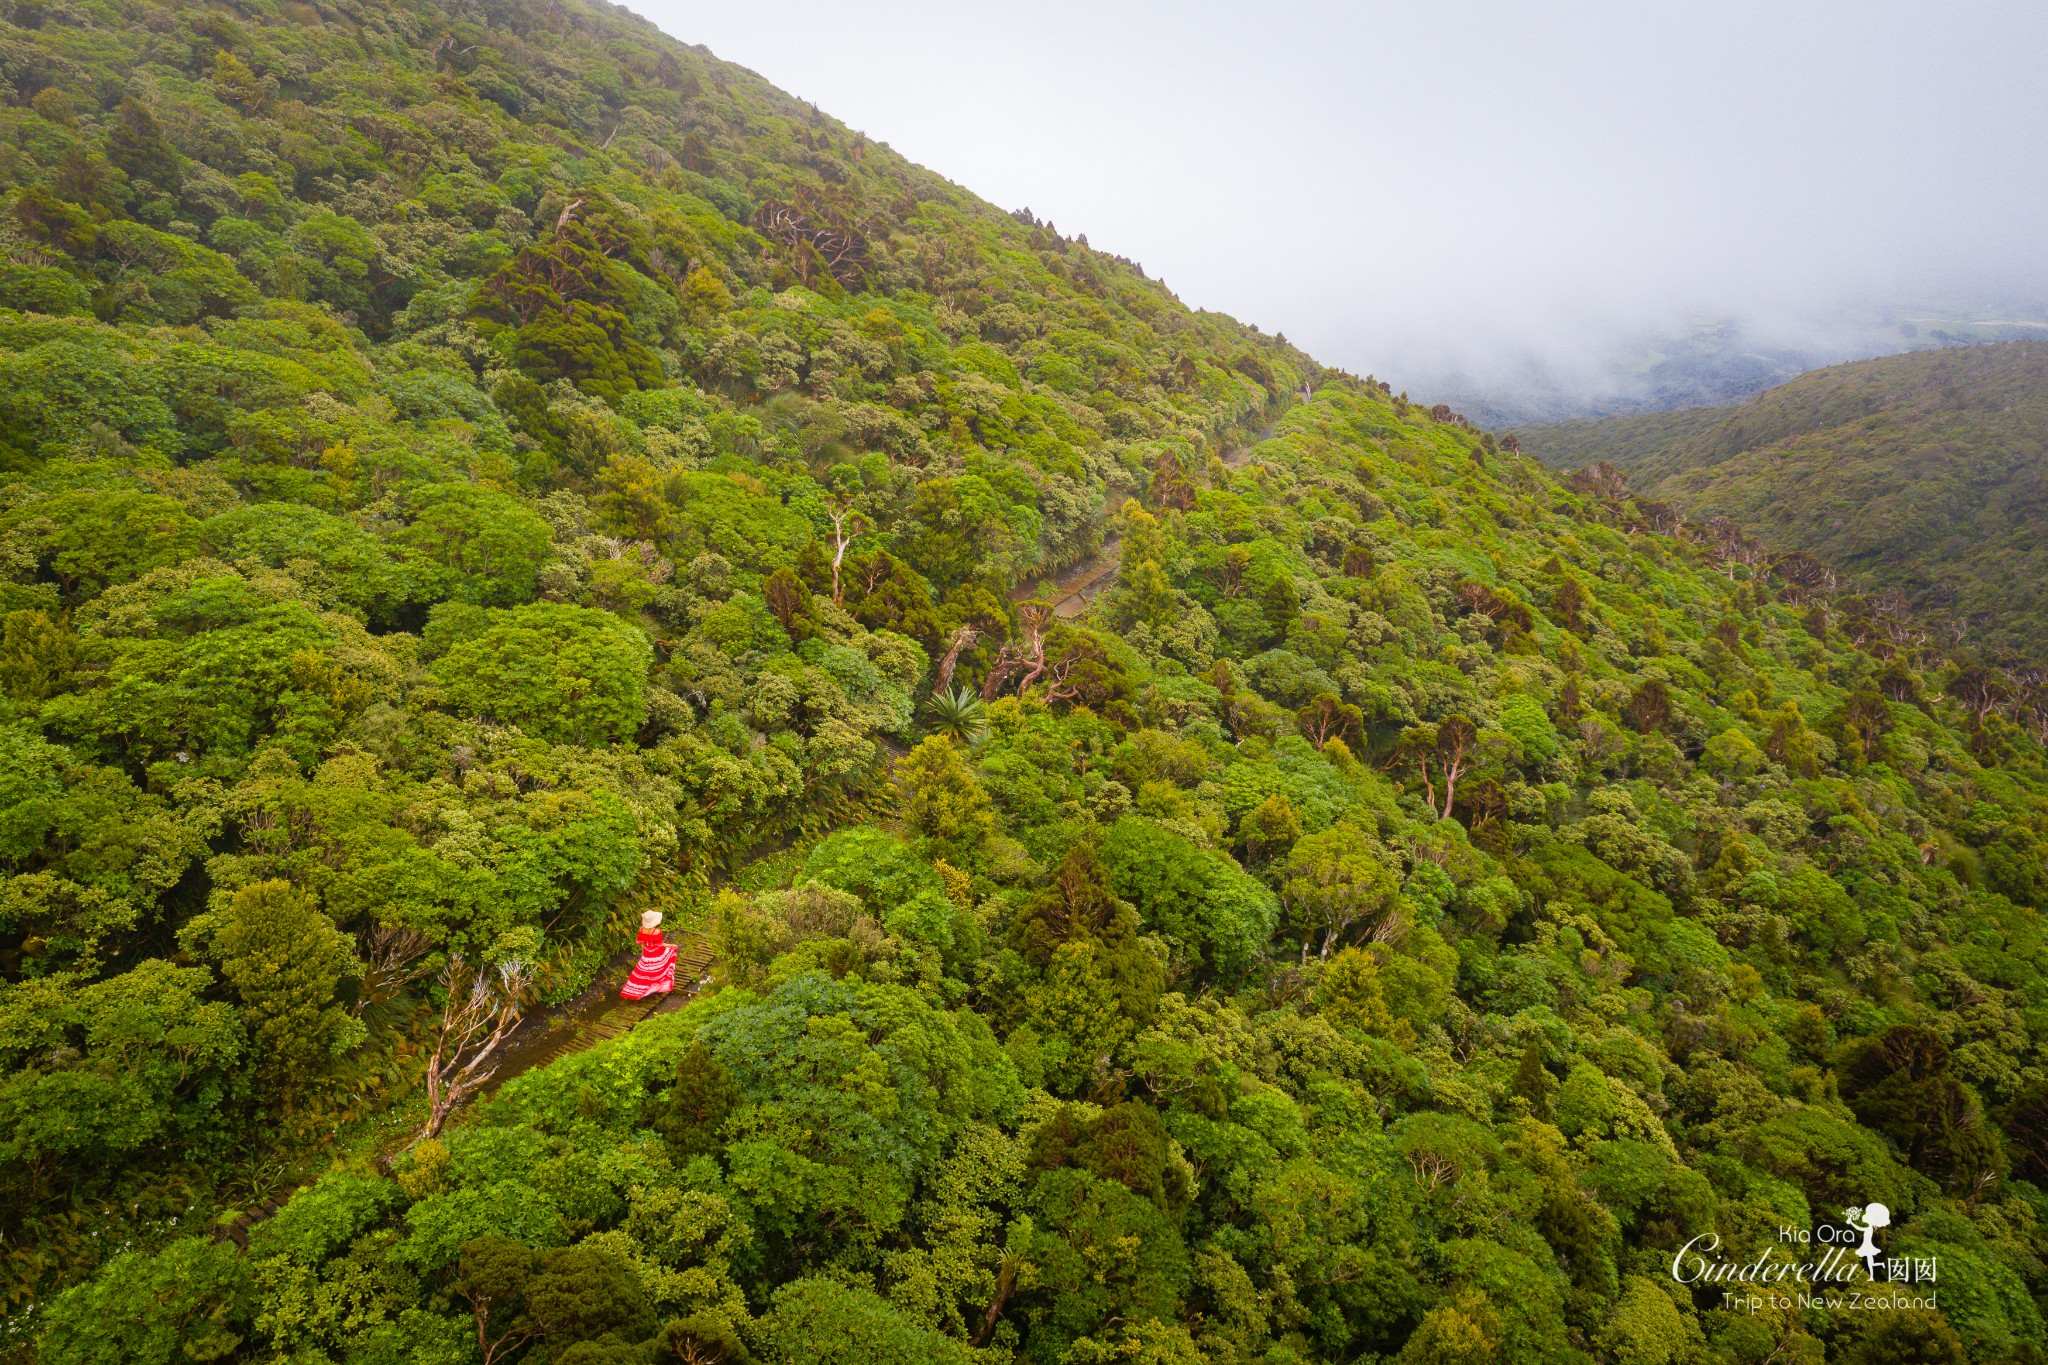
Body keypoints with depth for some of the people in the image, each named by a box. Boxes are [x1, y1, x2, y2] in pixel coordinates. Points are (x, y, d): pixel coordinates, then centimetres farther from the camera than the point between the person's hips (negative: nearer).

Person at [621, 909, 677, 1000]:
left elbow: (641, 942, 0)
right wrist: (671, 945, -3)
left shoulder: (642, 929, -13)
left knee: (641, 973, 21)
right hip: (656, 956, -5)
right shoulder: (657, 931, -29)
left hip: (646, 955, 5)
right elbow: (659, 944, -18)